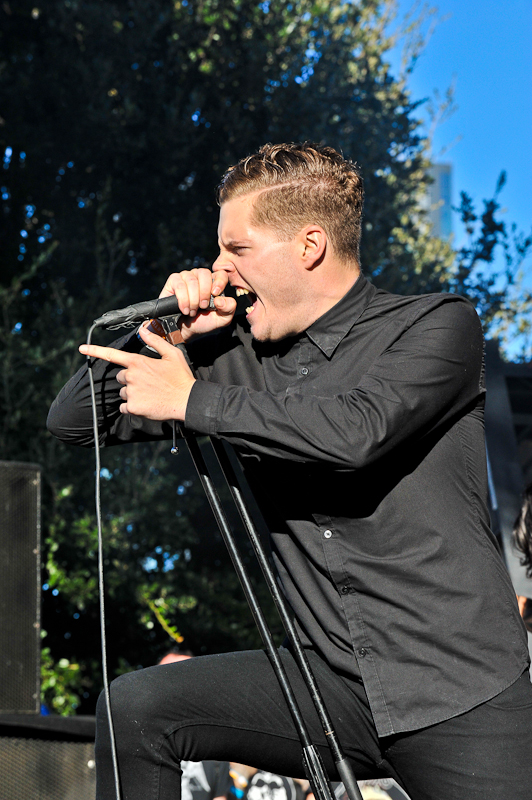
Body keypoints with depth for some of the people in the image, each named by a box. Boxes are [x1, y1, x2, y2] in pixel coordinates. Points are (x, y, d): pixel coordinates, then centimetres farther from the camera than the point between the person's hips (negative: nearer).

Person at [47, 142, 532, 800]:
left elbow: (356, 431, -24)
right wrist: (165, 338, -3)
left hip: (458, 694, -4)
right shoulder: (238, 356, 10)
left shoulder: (437, 325, -3)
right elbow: (74, 423, 13)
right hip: (330, 685, 4)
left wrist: (191, 398, -15)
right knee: (134, 709, -12)